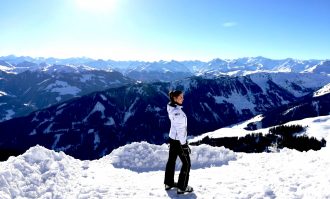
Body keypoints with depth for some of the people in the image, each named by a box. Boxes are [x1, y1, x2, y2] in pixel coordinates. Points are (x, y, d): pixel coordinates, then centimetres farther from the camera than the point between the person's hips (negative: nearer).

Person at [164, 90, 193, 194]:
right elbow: (180, 130, -26)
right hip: (179, 140, -9)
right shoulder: (177, 112, -28)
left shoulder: (171, 108, 0)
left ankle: (169, 183, 34)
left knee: (171, 160, 20)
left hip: (172, 138, 9)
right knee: (186, 163, 7)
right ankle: (182, 187, 17)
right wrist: (184, 145, -19)